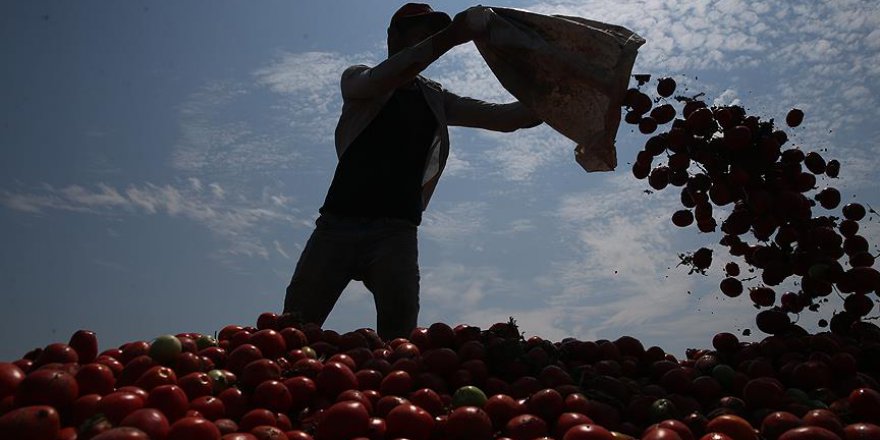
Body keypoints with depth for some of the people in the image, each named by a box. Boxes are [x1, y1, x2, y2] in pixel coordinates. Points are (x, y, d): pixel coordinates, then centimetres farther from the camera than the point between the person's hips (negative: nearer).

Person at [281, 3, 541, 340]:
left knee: (400, 333, -16)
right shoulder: (358, 79, 10)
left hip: (396, 231, 2)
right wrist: (450, 37, -22)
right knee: (292, 327, -5)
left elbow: (506, 117, 12)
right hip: (339, 223, -1)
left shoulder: (437, 100, 18)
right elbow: (385, 79, -13)